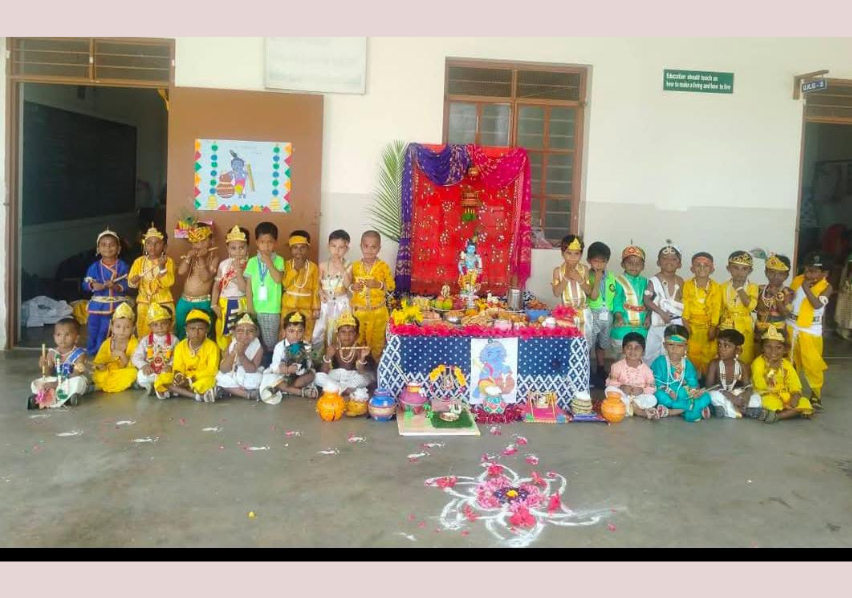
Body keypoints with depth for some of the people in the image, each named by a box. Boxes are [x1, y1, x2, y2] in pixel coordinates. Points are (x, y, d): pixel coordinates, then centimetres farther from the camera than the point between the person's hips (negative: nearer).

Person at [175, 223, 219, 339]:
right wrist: (189, 256, -16)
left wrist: (201, 259, -20)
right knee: (180, 333, 12)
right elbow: (181, 272, -7)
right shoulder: (190, 256, 9)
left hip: (203, 303, -5)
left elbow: (205, 277, -16)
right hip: (184, 301, 5)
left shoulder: (214, 258, -3)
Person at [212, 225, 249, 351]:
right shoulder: (223, 264, 1)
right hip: (224, 304, 3)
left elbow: (244, 288, -15)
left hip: (241, 304, -3)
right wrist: (214, 304, 0)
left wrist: (238, 270, -21)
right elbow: (216, 285, 6)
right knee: (223, 334, 9)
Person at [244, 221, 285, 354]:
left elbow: (278, 279, -16)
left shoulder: (279, 260, -1)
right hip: (255, 309, 2)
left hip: (272, 310, -2)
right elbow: (248, 286, 2)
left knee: (270, 343, 3)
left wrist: (269, 262, -13)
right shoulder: (252, 262, 3)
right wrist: (250, 308, -3)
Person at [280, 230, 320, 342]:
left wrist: (316, 309, -4)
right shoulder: (287, 264, 0)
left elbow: (315, 289, -1)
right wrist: (295, 268, -17)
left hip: (306, 307, 0)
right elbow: (285, 284, -11)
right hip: (289, 306, 1)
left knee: (306, 336, 3)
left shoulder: (313, 267, -2)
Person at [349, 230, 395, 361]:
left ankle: (377, 361, 26)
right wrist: (353, 287, -15)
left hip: (378, 310, -1)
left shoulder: (383, 266, -6)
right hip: (358, 310, 1)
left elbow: (392, 286, -4)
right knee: (358, 339, 12)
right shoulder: (355, 266, -2)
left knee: (377, 338, 10)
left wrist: (378, 284, -20)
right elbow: (348, 285, 7)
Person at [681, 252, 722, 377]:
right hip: (692, 326, 0)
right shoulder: (687, 285, 0)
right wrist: (686, 325, -9)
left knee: (709, 355, 3)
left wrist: (713, 327, -9)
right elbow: (685, 305, -3)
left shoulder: (716, 287, 0)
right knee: (692, 355, 2)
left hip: (708, 326, 0)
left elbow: (716, 308, -4)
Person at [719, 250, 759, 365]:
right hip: (726, 326, 1)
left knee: (745, 358, 3)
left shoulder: (752, 287, -3)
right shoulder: (724, 287, 2)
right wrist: (717, 327, 5)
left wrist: (740, 289, -18)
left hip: (744, 327, -1)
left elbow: (751, 306, -19)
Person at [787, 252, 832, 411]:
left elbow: (818, 304, -24)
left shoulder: (826, 287, -9)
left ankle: (816, 395, 15)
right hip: (791, 328, 3)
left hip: (810, 332, -3)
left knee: (812, 365, 0)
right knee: (789, 363, 14)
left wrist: (806, 288, -22)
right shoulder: (797, 280, 0)